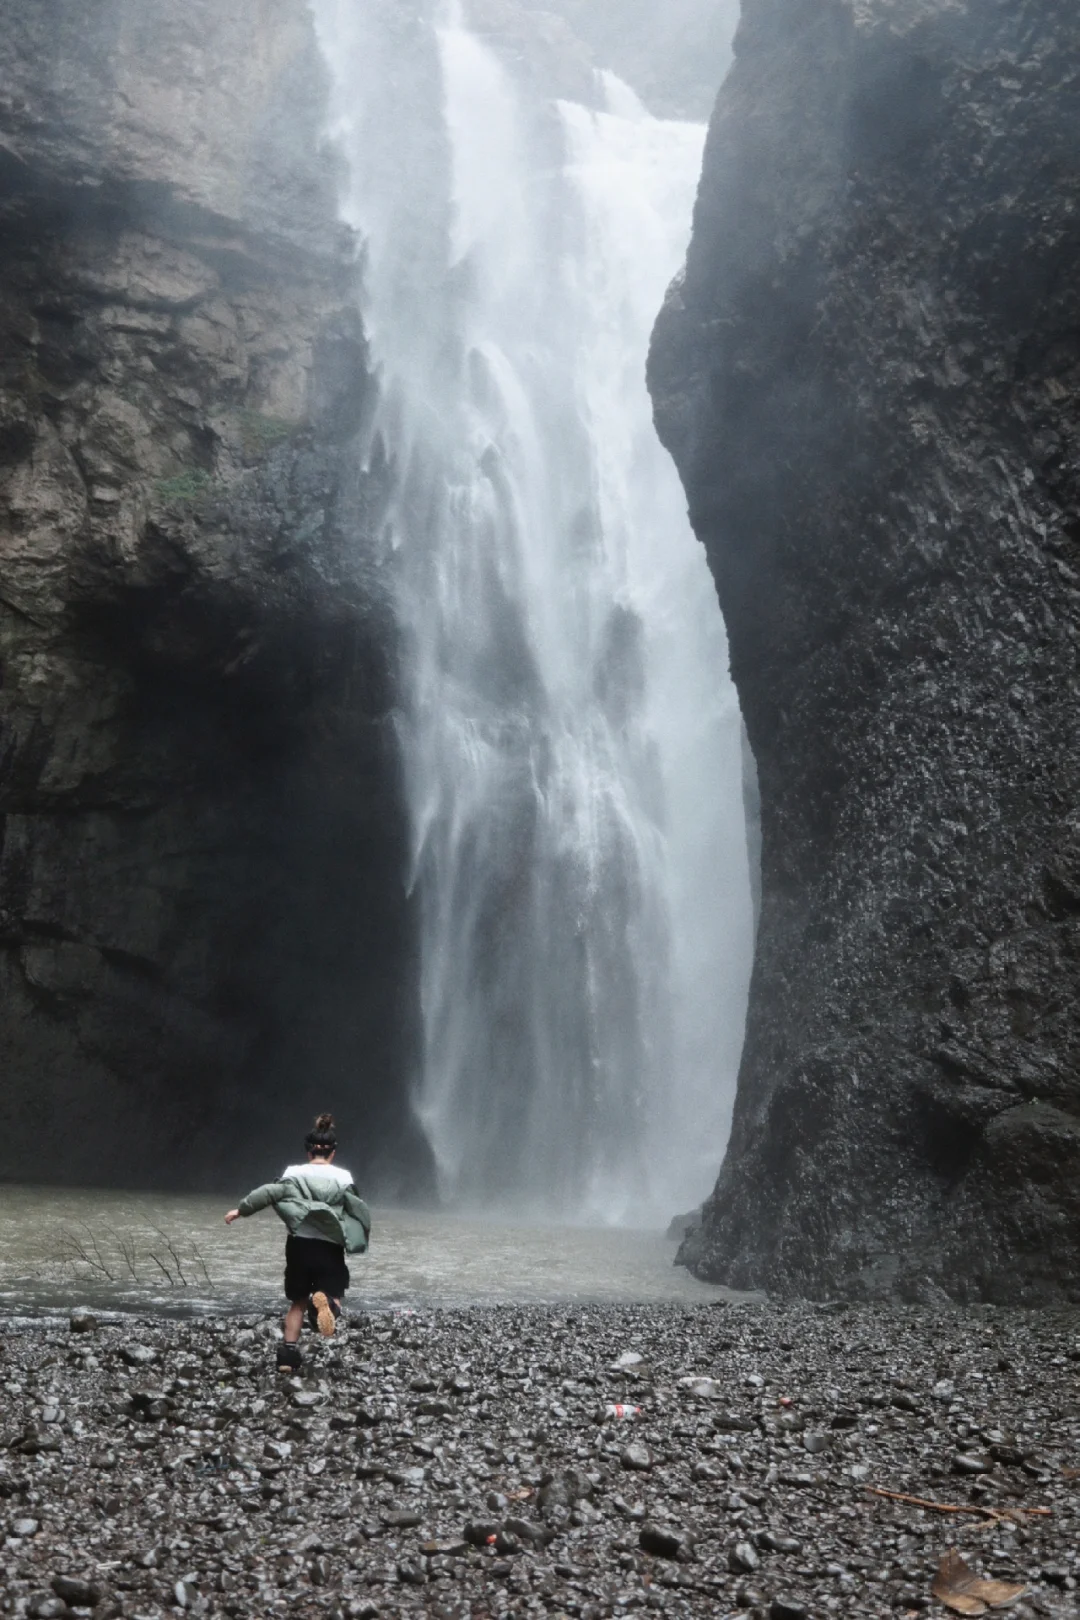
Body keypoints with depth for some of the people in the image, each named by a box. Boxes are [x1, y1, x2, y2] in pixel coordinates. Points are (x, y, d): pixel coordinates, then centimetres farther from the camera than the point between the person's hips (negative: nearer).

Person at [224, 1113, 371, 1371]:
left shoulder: (294, 1174, 1)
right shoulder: (343, 1178, 0)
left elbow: (268, 1193, -6)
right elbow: (359, 1210, 1)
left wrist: (240, 1209, 4)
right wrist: (364, 1232, 19)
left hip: (299, 1244, 2)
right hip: (329, 1247, -2)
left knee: (298, 1301, 19)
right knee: (334, 1296, 5)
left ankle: (289, 1352, 10)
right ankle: (325, 1302, -31)